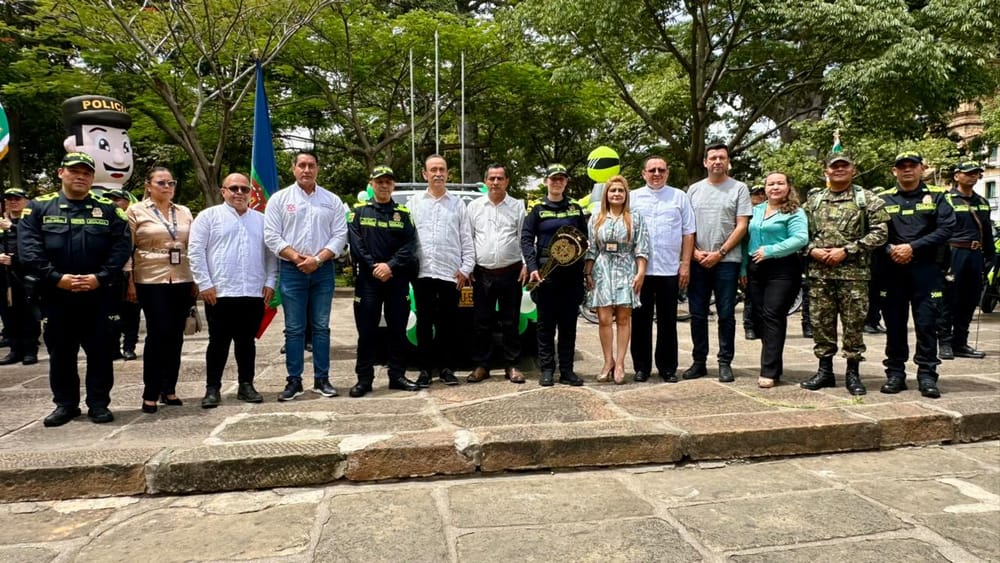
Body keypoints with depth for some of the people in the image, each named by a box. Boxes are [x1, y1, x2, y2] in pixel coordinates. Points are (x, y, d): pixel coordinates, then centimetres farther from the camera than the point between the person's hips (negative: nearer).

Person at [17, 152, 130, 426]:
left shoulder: (108, 210, 7)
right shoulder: (39, 207, 6)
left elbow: (121, 247, -2)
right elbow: (28, 248, -4)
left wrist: (100, 278, -14)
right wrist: (56, 278, -14)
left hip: (98, 295, 0)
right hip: (55, 295, 1)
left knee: (99, 352, 4)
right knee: (60, 352, 10)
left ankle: (98, 403, 14)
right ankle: (65, 404, 22)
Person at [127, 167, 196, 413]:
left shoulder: (184, 212, 13)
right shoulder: (136, 211, 2)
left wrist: (196, 281, 10)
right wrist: (129, 283, -6)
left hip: (182, 281, 4)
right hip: (151, 281, -4)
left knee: (175, 335, 6)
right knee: (158, 334, -7)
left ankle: (169, 389, 17)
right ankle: (150, 393, 3)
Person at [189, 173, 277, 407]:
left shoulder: (261, 220, 14)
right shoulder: (209, 216, 3)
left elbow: (271, 253, 14)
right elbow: (196, 251, -2)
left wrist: (270, 282, 4)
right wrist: (204, 284, -9)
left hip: (254, 294, 3)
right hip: (219, 293, -3)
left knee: (247, 342, 10)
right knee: (218, 342, 2)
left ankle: (246, 385, 19)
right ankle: (212, 388, 11)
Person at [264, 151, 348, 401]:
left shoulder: (332, 200, 8)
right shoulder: (279, 199, 4)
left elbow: (340, 235, 1)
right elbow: (271, 235, -2)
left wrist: (318, 259, -11)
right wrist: (296, 258, -13)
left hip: (323, 270, 1)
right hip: (291, 270, -1)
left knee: (321, 327, 6)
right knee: (294, 329, 2)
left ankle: (321, 379, 13)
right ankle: (294, 381, 9)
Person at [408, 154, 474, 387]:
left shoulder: (458, 204, 10)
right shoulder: (414, 203, 9)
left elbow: (467, 239, 8)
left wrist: (466, 268, -1)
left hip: (450, 273, 0)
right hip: (423, 272, 0)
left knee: (448, 323, 5)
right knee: (424, 323, 5)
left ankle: (446, 368, 14)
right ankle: (426, 369, 12)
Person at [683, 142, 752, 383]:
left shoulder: (739, 189, 2)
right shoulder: (694, 190, 11)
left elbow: (741, 227, -4)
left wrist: (719, 253, -11)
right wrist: (695, 252, -4)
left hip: (726, 261, -3)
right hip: (698, 261, 3)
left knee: (726, 315, 1)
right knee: (697, 315, 6)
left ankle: (725, 363, 10)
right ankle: (699, 361, 16)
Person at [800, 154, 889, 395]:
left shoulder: (867, 199, 3)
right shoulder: (814, 200, 13)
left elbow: (880, 232, -6)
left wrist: (846, 251, -13)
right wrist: (812, 250, -6)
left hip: (854, 273, -3)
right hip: (819, 273, 3)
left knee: (854, 323, 1)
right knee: (822, 322, 7)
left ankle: (853, 373, 12)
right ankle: (825, 370, 17)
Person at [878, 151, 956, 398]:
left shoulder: (937, 196, 8)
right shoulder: (883, 199, 10)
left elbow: (946, 228, -4)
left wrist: (913, 247, -13)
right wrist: (890, 250, -15)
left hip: (925, 269, -1)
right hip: (892, 269, 1)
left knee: (926, 323, -2)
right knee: (894, 323, 5)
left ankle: (927, 375, 6)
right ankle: (895, 373, 13)